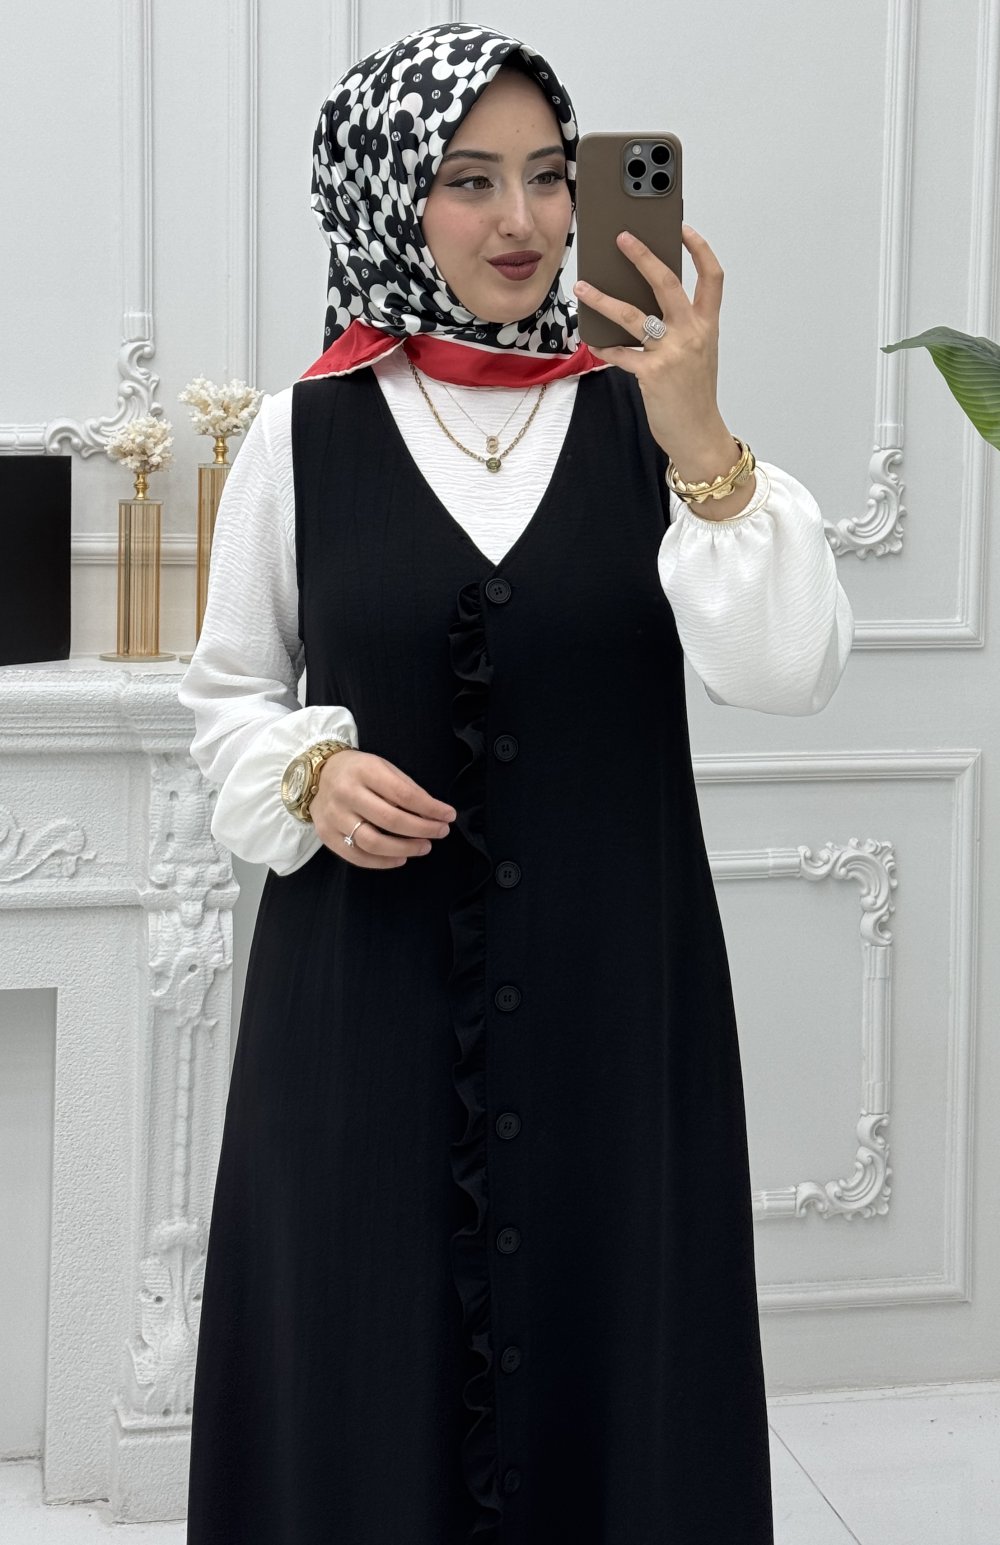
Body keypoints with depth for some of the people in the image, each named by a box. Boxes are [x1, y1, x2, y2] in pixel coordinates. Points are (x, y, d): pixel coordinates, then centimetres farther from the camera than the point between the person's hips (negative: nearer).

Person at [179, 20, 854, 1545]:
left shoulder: (647, 412, -1)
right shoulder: (305, 432, 0)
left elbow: (792, 671, -12)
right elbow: (227, 691, 10)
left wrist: (699, 442, -22)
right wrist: (309, 774, -10)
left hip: (612, 981, 0)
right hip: (367, 988, 0)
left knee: (607, 1351, 8)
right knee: (367, 1363, 7)